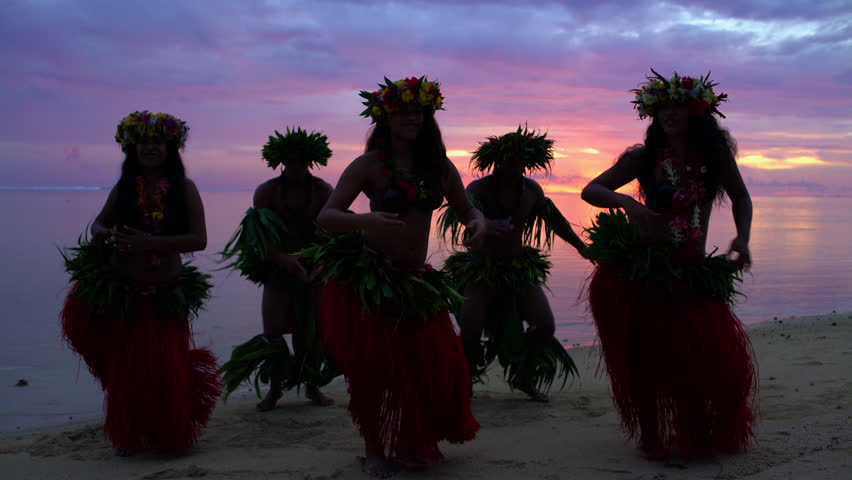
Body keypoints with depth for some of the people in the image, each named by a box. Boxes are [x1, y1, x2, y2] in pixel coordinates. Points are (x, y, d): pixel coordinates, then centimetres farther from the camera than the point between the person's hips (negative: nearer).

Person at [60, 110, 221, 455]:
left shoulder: (184, 188, -6)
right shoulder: (124, 187, 2)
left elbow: (199, 240, -13)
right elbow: (100, 223, 14)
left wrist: (152, 242, -25)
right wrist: (99, 233, -11)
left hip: (166, 296, -2)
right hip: (121, 292, 2)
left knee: (164, 370, 2)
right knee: (125, 367, 8)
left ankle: (166, 437, 28)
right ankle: (128, 436, 30)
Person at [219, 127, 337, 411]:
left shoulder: (323, 191, -2)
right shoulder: (266, 191, -3)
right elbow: (261, 239, -12)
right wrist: (286, 261, -30)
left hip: (314, 267, 1)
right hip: (277, 267, 0)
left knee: (313, 328, 0)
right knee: (273, 328, -9)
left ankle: (312, 385, 16)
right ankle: (275, 386, 9)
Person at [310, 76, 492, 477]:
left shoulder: (438, 165, 7)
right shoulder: (369, 165, -6)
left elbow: (467, 208, 15)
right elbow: (326, 216, -13)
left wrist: (477, 221, -10)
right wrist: (365, 221, -34)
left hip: (414, 279, 4)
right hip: (365, 278, -4)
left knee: (439, 366, 0)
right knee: (374, 367, -1)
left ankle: (415, 444, 26)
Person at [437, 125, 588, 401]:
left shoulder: (532, 190, 3)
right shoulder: (479, 189, -12)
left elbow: (555, 220, 17)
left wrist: (581, 246, 24)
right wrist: (490, 226, -53)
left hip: (519, 267, 4)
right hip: (481, 269, -4)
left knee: (545, 325, -6)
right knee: (470, 333, -15)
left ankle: (524, 378, 16)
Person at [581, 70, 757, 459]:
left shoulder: (716, 153, 4)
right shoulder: (643, 158, -1)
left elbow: (740, 198, 18)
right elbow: (590, 190, -3)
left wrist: (742, 238, -1)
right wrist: (628, 204, -22)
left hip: (692, 270, 2)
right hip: (640, 270, -2)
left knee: (719, 357, -4)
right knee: (646, 360, 0)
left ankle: (704, 438, 21)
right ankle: (653, 439, 19)